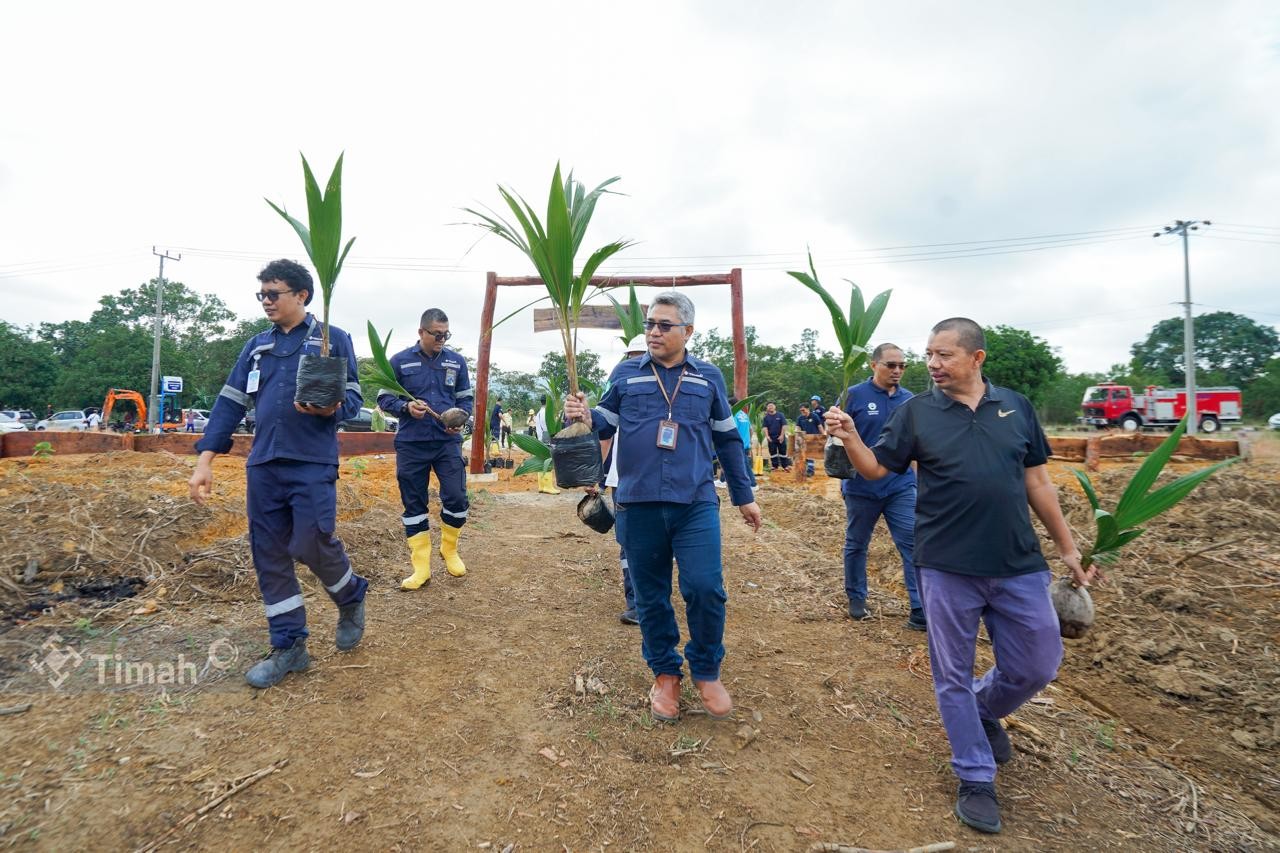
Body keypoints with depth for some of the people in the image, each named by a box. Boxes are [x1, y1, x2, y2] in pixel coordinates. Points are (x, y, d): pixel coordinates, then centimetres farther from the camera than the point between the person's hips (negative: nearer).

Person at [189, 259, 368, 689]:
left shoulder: (333, 338, 2)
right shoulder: (256, 346, 15)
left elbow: (353, 399, -2)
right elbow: (230, 403, 12)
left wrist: (330, 408, -26)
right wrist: (205, 460, 4)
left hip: (313, 463, -5)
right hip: (263, 465, 6)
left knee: (312, 545, -11)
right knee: (268, 554, 6)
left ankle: (352, 596, 21)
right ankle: (289, 646, 18)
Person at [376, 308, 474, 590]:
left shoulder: (457, 361, 6)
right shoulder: (399, 361, 0)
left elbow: (466, 398, 11)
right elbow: (384, 398, 4)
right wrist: (406, 407, -16)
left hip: (448, 442, 1)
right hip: (411, 445, 0)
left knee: (456, 498, -6)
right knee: (414, 505, 5)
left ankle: (449, 550, 21)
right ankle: (421, 567, 15)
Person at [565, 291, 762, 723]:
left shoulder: (708, 377, 9)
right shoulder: (625, 373, 7)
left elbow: (727, 440, 14)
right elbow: (607, 424, 5)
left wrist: (744, 496, 16)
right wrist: (585, 415, -18)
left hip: (696, 504, 0)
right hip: (639, 505, 1)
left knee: (705, 589, -8)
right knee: (650, 596, 9)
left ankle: (706, 672, 19)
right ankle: (665, 674, 31)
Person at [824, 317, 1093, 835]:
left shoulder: (1016, 407, 4)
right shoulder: (916, 411, -3)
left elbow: (1038, 483, 9)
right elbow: (875, 469, -3)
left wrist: (1067, 548, 11)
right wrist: (850, 438, -22)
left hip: (1019, 566, 3)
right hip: (947, 568, -2)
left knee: (1037, 666, 12)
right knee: (954, 675, 8)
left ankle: (985, 710, 44)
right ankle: (976, 778, 27)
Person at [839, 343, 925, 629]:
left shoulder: (910, 399, 6)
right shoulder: (854, 395, -6)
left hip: (901, 486, 3)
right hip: (861, 486, -2)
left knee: (913, 544, -4)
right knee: (856, 545, 13)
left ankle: (921, 611, 3)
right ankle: (857, 599, 31)